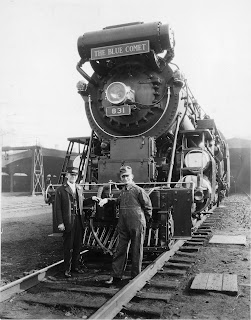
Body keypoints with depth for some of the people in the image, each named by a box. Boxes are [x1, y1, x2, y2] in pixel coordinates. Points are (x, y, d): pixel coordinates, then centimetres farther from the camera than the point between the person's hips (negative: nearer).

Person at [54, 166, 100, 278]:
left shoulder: (79, 188, 13)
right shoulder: (60, 190, -6)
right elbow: (58, 208, -8)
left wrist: (91, 199, 5)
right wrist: (60, 223, -14)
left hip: (78, 220, 6)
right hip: (68, 222, -6)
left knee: (77, 245, 13)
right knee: (68, 246, 2)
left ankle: (75, 266, 27)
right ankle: (67, 269, 15)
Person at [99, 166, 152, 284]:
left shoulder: (139, 190, -10)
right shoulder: (122, 191, 10)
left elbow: (148, 206, -3)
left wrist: (144, 219, 5)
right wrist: (107, 200, 18)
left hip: (137, 226, -6)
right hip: (123, 226, 6)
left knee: (136, 251, 5)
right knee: (120, 250, 8)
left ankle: (135, 276, 18)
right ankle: (116, 276, 16)